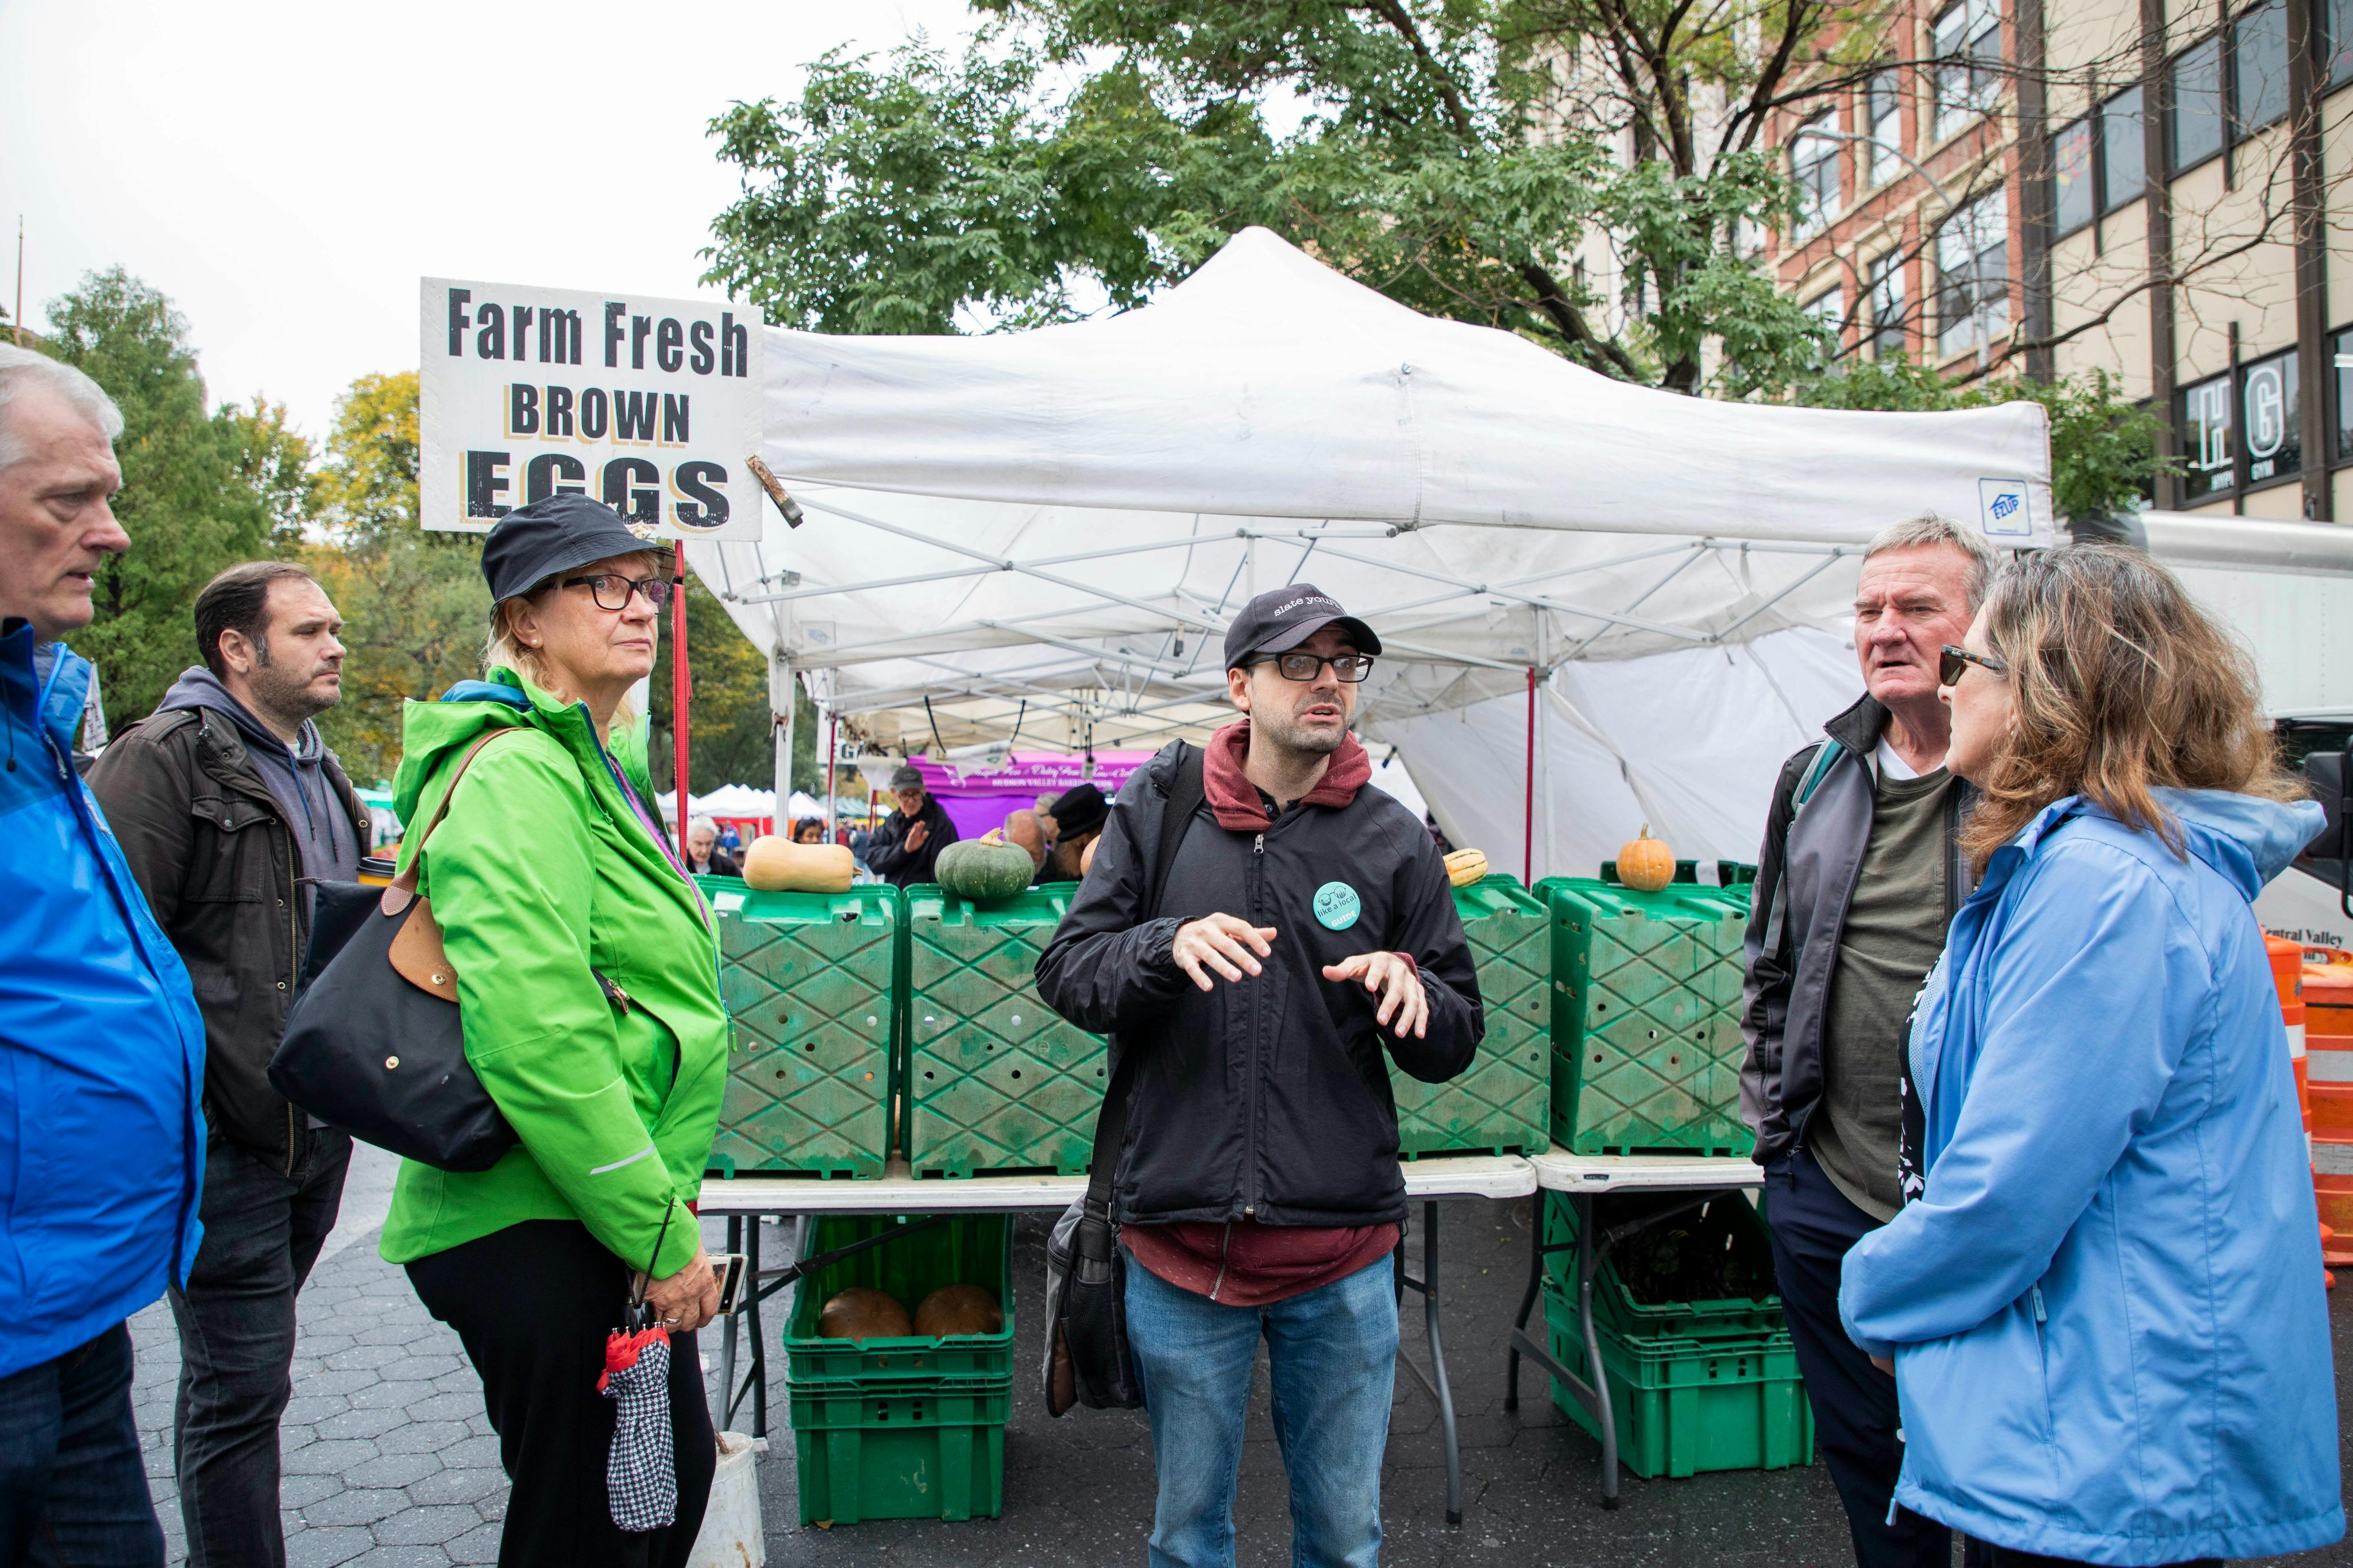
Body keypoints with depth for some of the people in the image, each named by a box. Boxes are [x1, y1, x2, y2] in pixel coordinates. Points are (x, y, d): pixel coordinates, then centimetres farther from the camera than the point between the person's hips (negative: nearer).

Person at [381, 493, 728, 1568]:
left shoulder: (602, 765, 14)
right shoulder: (517, 778, -18)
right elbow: (535, 1039, -28)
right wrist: (662, 1233, -22)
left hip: (606, 1218, 10)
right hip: (536, 1234, -10)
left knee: (678, 1476, 21)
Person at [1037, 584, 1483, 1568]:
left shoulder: (1393, 840, 1)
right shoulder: (1157, 808, 0)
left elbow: (1457, 1043, 3)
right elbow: (1064, 972, -3)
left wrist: (1412, 988, -19)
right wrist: (1165, 945, -22)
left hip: (1344, 1260, 1)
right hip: (1181, 1242, 0)